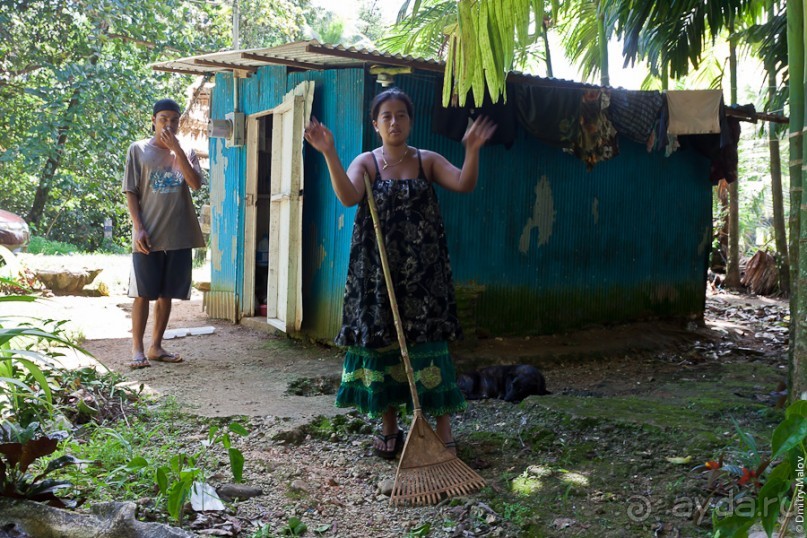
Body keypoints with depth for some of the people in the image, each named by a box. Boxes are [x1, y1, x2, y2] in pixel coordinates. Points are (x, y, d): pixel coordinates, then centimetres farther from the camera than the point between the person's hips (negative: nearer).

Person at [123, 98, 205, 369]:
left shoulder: (186, 152, 10)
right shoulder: (138, 150, 3)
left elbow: (195, 183, -9)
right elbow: (130, 192, -1)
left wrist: (176, 148, -12)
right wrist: (138, 228, -11)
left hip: (179, 236, 3)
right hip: (148, 235, -3)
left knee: (166, 293, 9)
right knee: (143, 293, -1)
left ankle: (156, 346, 19)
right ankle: (137, 349, 7)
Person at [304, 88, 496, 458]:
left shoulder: (428, 161, 6)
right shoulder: (366, 162, 4)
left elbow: (464, 184, -9)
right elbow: (348, 196, -16)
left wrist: (473, 151, -26)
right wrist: (329, 154, -27)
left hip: (422, 272, 0)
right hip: (378, 270, 0)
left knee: (429, 342, -5)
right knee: (380, 340, 5)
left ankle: (444, 432, -1)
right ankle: (389, 428, 20)